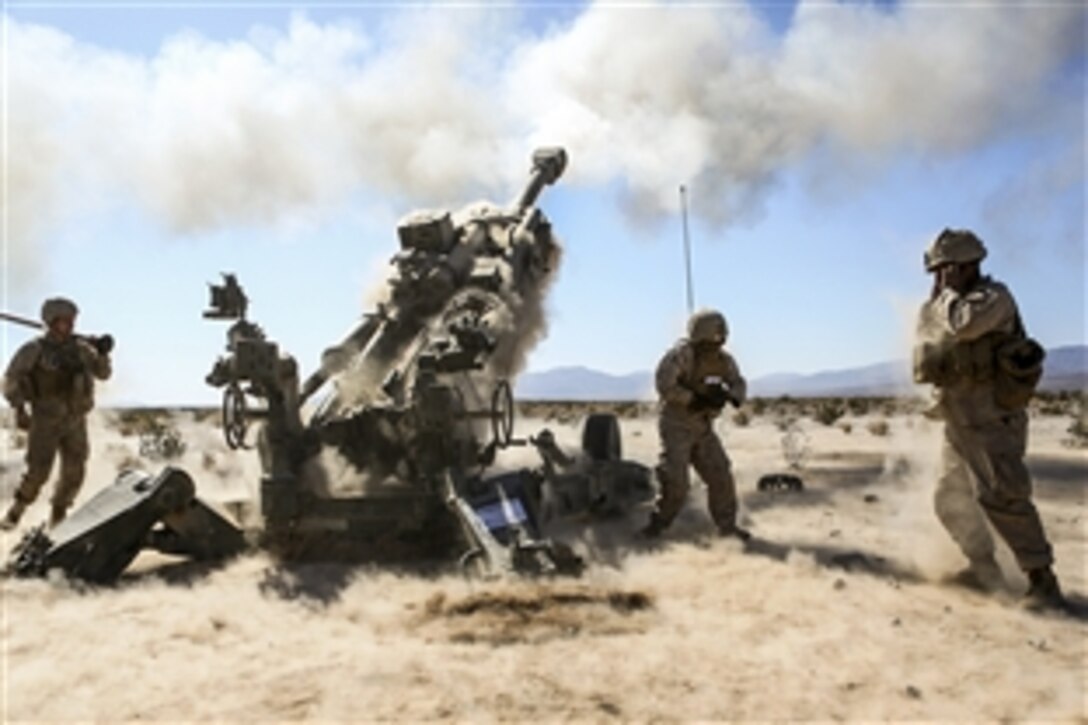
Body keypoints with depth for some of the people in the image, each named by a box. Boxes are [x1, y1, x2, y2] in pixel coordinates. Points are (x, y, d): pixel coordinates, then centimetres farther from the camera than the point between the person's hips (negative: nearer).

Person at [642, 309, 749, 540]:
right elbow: (664, 385, -26)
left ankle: (727, 525, 17)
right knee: (675, 481, -11)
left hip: (703, 428, 6)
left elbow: (739, 385, 4)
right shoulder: (681, 353, -20)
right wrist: (696, 399, -26)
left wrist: (727, 395, -20)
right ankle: (657, 523, 7)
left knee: (721, 476, 4)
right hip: (676, 425, -6)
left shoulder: (723, 359, 0)